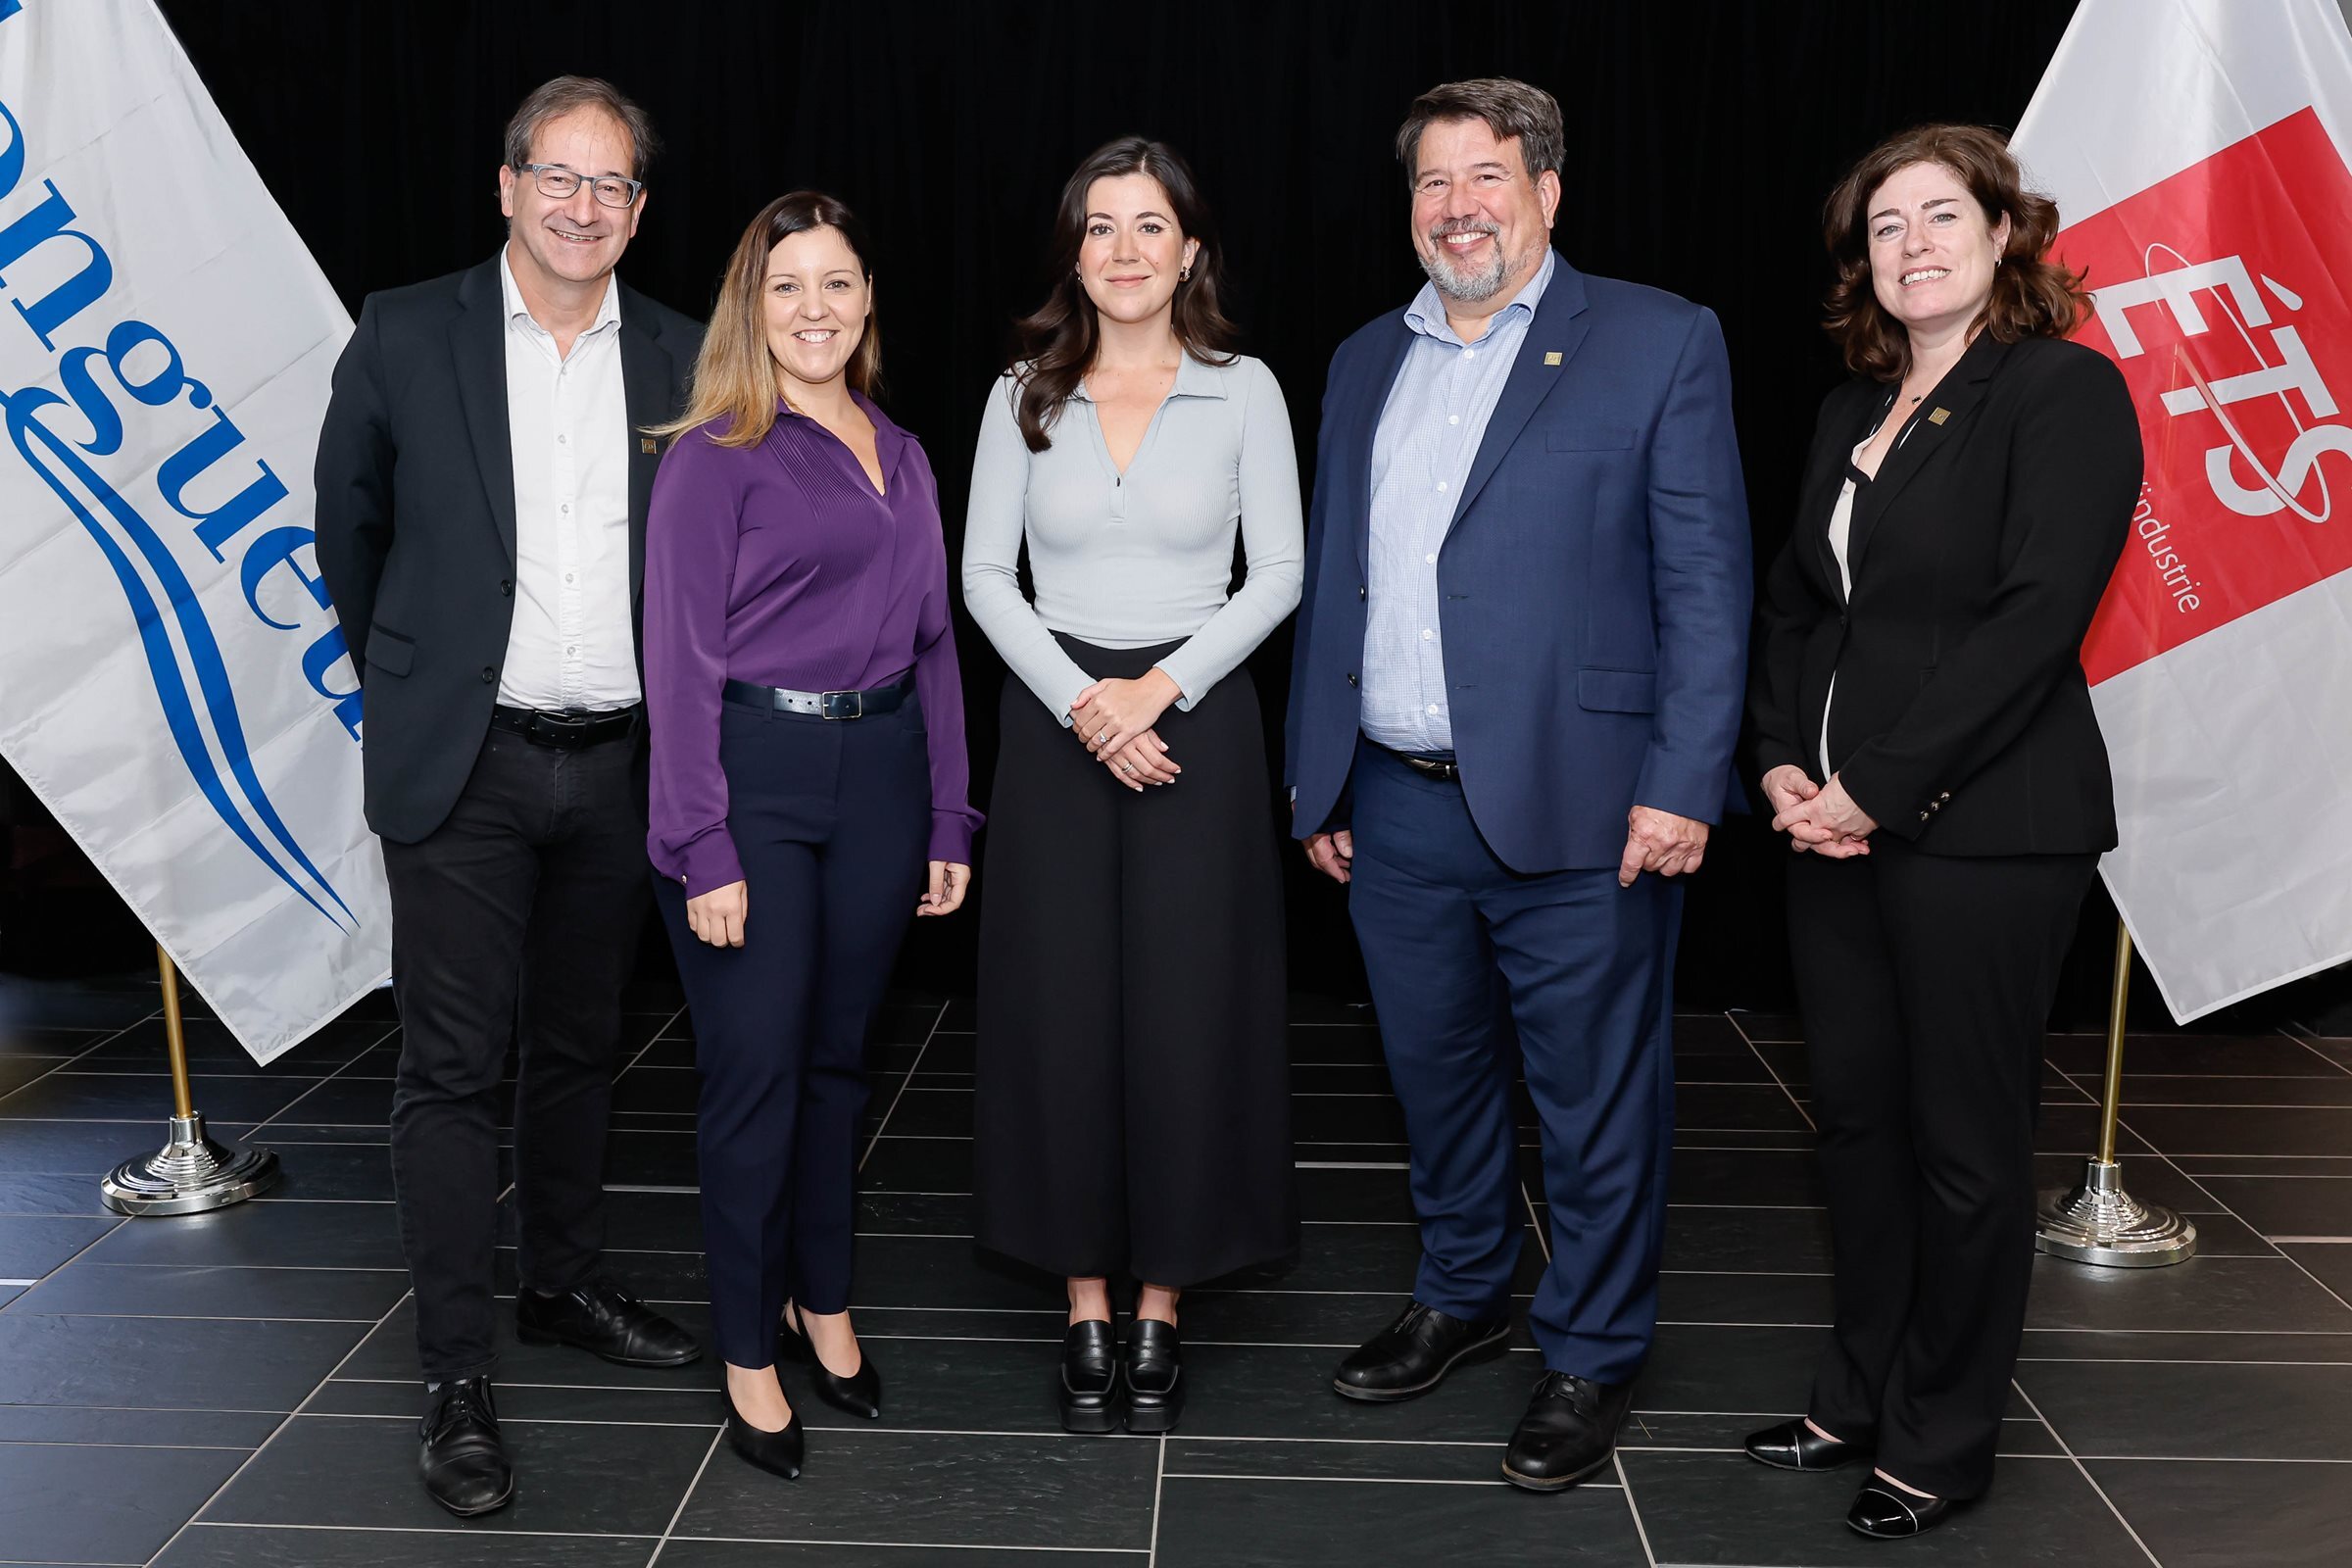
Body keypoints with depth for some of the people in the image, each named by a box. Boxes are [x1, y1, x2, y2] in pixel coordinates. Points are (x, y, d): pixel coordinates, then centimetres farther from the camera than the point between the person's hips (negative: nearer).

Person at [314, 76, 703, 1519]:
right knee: (456, 1066, -2)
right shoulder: (407, 339, -2)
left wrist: (673, 711, 12)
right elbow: (349, 529, 9)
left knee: (580, 1046, 16)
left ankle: (566, 1282, 34)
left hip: (618, 763, 3)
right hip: (462, 762, -3)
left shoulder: (682, 360, 4)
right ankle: (460, 1376, 6)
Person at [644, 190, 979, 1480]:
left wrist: (950, 821, 8)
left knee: (837, 1055, 15)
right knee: (755, 1069, 0)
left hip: (880, 774, 5)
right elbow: (681, 661, -8)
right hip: (753, 776, -5)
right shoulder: (713, 457, -4)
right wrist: (705, 852, -14)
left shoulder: (903, 458, 13)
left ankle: (823, 1302, 31)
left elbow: (933, 644, 13)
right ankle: (748, 1355, 15)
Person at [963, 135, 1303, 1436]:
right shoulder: (1026, 394, 5)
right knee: (1063, 1011, 3)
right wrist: (1080, 700, -11)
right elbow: (985, 573, 3)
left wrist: (1159, 687, -11)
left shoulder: (1243, 391, 2)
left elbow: (1278, 574, -1)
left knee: (1186, 1013, 1)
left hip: (1196, 718, -1)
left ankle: (1161, 1304, 15)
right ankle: (1086, 1308, 16)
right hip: (1055, 718, 1)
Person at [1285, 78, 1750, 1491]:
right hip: (1396, 806, 5)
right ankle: (1463, 1296, 39)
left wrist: (1682, 785, -13)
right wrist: (1316, 776, 14)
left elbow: (1706, 579, -7)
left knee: (1597, 1101, 6)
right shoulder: (1367, 363, 14)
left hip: (1577, 810, -5)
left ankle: (1592, 1358, 24)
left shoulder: (1659, 343, -2)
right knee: (1436, 1075, 18)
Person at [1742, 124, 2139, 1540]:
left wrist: (1879, 789, -16)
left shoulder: (2065, 391, -8)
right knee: (1857, 1115, 13)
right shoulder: (1854, 411, 14)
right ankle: (1864, 1395, 29)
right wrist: (1785, 762, -1)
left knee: (1964, 1143, 4)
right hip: (1839, 820, 7)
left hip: (1981, 828, -7)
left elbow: (2032, 620, -16)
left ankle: (1943, 1444, 20)